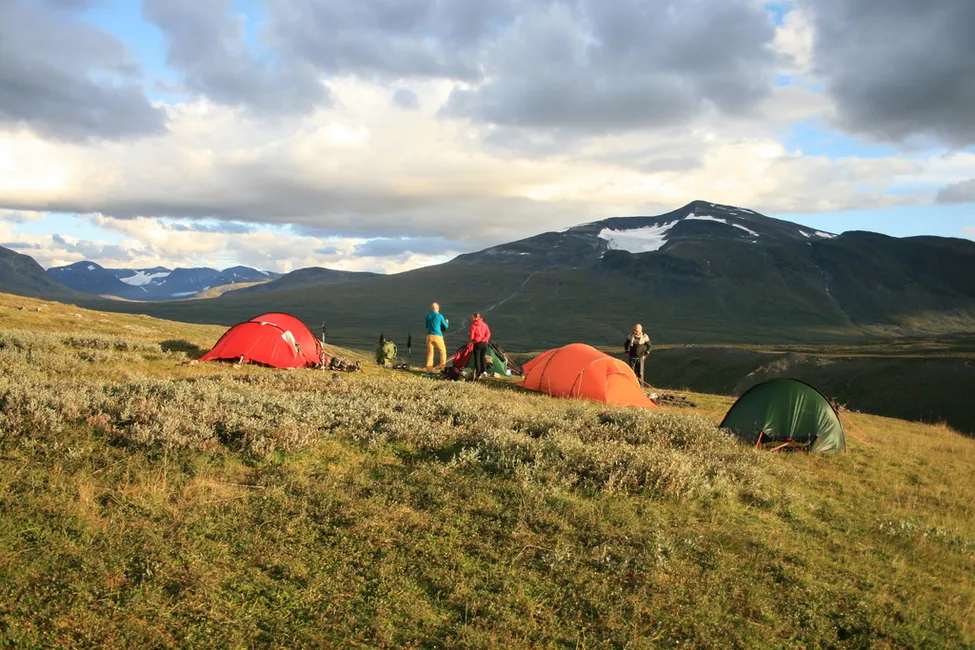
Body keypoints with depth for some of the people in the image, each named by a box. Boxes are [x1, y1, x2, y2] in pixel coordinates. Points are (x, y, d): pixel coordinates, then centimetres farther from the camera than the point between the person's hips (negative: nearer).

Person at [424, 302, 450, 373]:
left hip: (429, 336, 4)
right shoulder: (440, 316, -5)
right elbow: (446, 326, 4)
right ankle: (442, 367, 7)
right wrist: (447, 322, 25)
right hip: (437, 336, -4)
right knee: (443, 351, 11)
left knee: (430, 353, 8)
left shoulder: (428, 316, 6)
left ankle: (429, 369, 4)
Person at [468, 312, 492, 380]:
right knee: (483, 357, 17)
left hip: (477, 344, -4)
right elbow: (488, 334, 1)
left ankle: (478, 374, 1)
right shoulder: (485, 324, 6)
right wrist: (485, 339, 9)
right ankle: (484, 370, 6)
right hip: (485, 343, 4)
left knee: (477, 359, 3)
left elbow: (472, 336, -7)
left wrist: (473, 340, 13)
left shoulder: (473, 325, -7)